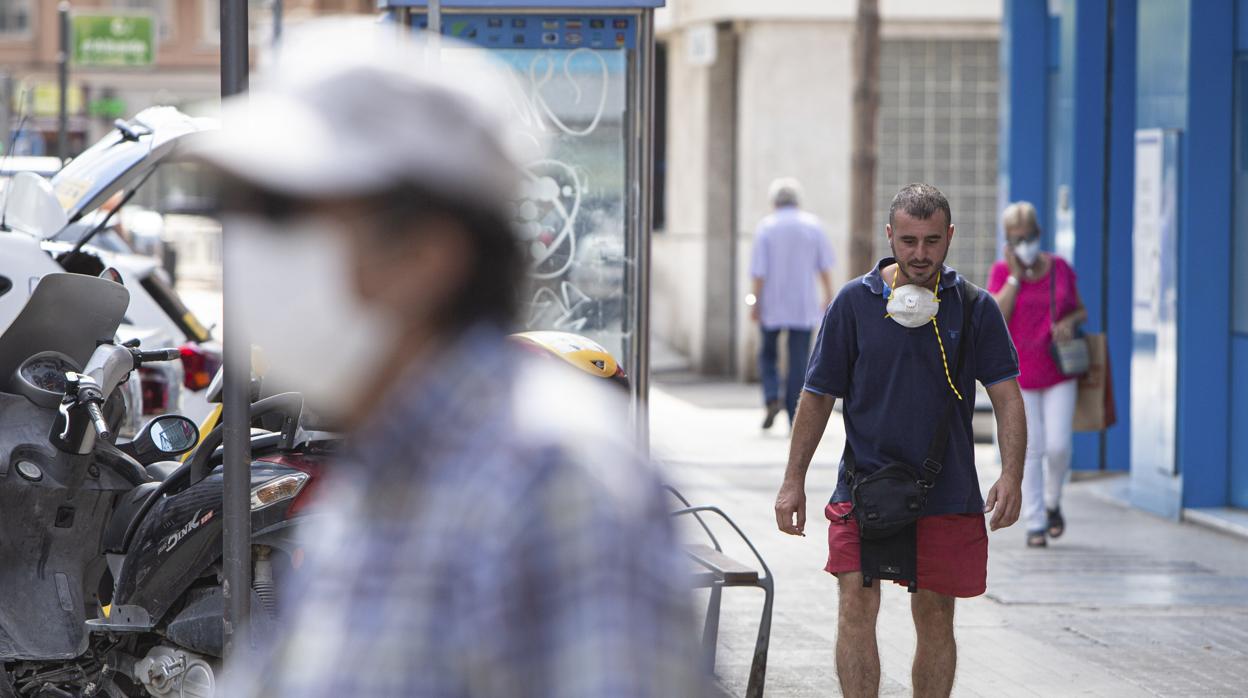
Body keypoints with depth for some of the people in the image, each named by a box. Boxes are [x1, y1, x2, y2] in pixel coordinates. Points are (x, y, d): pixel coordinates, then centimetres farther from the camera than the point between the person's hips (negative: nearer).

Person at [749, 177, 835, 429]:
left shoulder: (766, 227, -5)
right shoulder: (813, 225, 0)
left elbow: (759, 270, -10)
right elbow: (824, 266, 3)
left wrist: (756, 303, -6)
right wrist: (829, 296, 12)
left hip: (772, 304, -1)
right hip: (803, 305, 1)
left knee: (768, 354, 16)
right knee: (799, 361, 3)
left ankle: (772, 399, -5)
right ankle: (795, 417, -2)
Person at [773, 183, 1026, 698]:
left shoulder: (975, 308, 1)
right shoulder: (854, 302, 1)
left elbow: (1006, 395, -1)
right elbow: (819, 395, 5)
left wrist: (1011, 476, -15)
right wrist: (793, 481, 2)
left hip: (946, 492, 1)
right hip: (865, 478, -1)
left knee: (935, 617, 7)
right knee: (857, 605, -12)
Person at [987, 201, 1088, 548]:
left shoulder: (1060, 268, 0)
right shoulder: (1001, 272, -6)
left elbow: (1081, 310, 10)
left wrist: (1070, 322, -12)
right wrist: (1016, 275, -19)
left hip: (1058, 373, 1)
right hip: (1019, 373, -1)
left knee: (1058, 447, -6)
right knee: (1030, 448, -2)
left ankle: (1052, 503, 21)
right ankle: (1035, 524, 5)